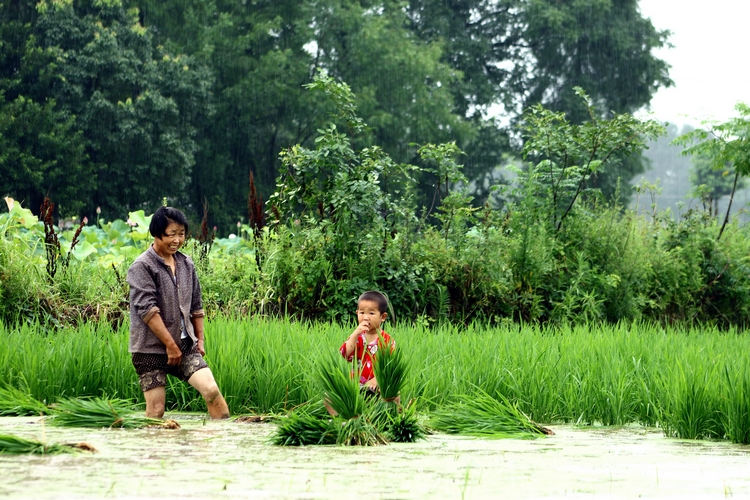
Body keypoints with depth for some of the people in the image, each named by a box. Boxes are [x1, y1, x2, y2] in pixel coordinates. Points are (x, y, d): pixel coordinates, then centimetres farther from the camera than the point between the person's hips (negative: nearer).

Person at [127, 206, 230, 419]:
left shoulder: (186, 264, 11)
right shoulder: (142, 267, -9)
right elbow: (148, 310, -15)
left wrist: (200, 338, 13)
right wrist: (170, 345, -16)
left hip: (185, 345, 5)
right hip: (150, 349, -5)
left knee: (211, 390, -13)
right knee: (156, 410, -4)